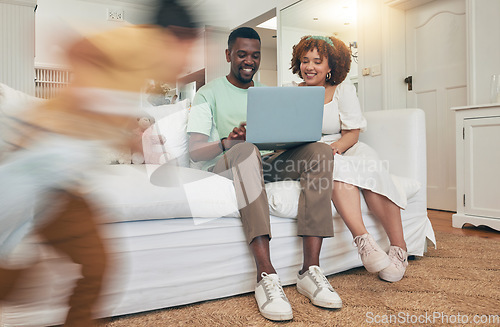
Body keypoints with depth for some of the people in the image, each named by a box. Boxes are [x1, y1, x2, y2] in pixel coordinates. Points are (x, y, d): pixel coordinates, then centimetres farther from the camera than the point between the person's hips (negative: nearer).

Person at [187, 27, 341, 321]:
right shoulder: (209, 93, 9)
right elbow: (195, 150, -4)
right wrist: (228, 142, -25)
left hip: (268, 164, 5)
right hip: (225, 167, -4)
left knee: (320, 150, -22)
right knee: (247, 150, -38)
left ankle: (311, 270, -31)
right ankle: (266, 275, -44)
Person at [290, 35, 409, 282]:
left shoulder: (343, 88, 11)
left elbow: (353, 132, 1)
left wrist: (335, 146, -22)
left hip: (342, 149, 1)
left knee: (368, 163, -32)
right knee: (336, 167, -36)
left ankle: (399, 247, -30)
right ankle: (363, 240, -47)